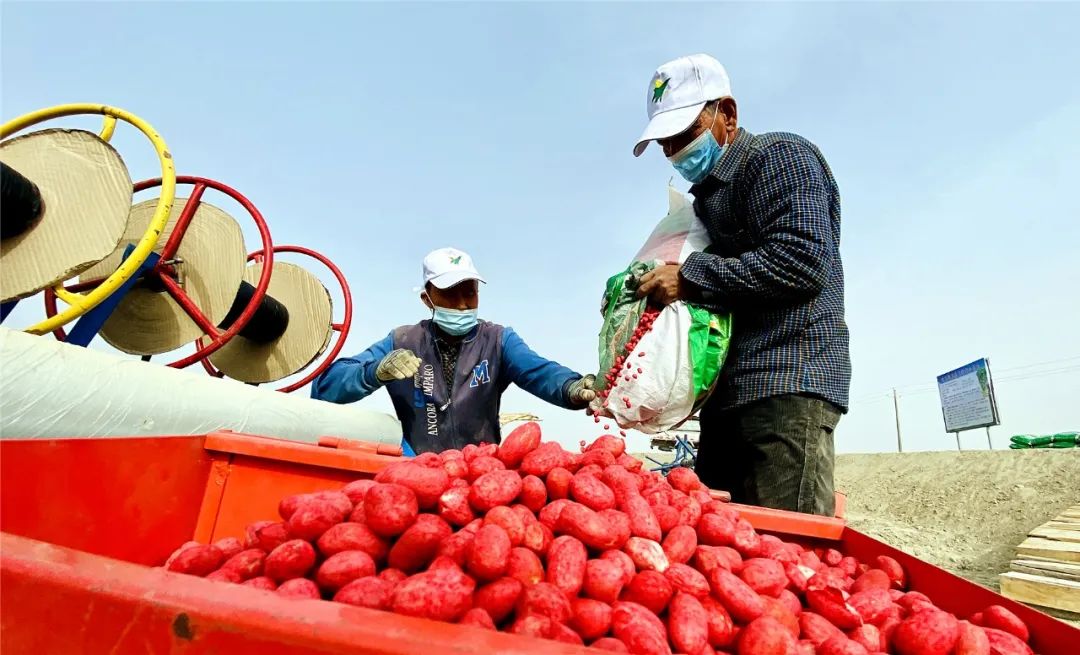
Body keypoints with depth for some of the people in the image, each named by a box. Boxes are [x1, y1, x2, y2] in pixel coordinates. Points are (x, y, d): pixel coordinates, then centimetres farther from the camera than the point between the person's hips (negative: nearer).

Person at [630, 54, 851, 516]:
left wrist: (691, 278, -14)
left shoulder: (779, 157, 0)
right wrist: (646, 289, 7)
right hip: (728, 396, 9)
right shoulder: (707, 194, 25)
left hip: (787, 388, -9)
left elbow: (803, 261, -16)